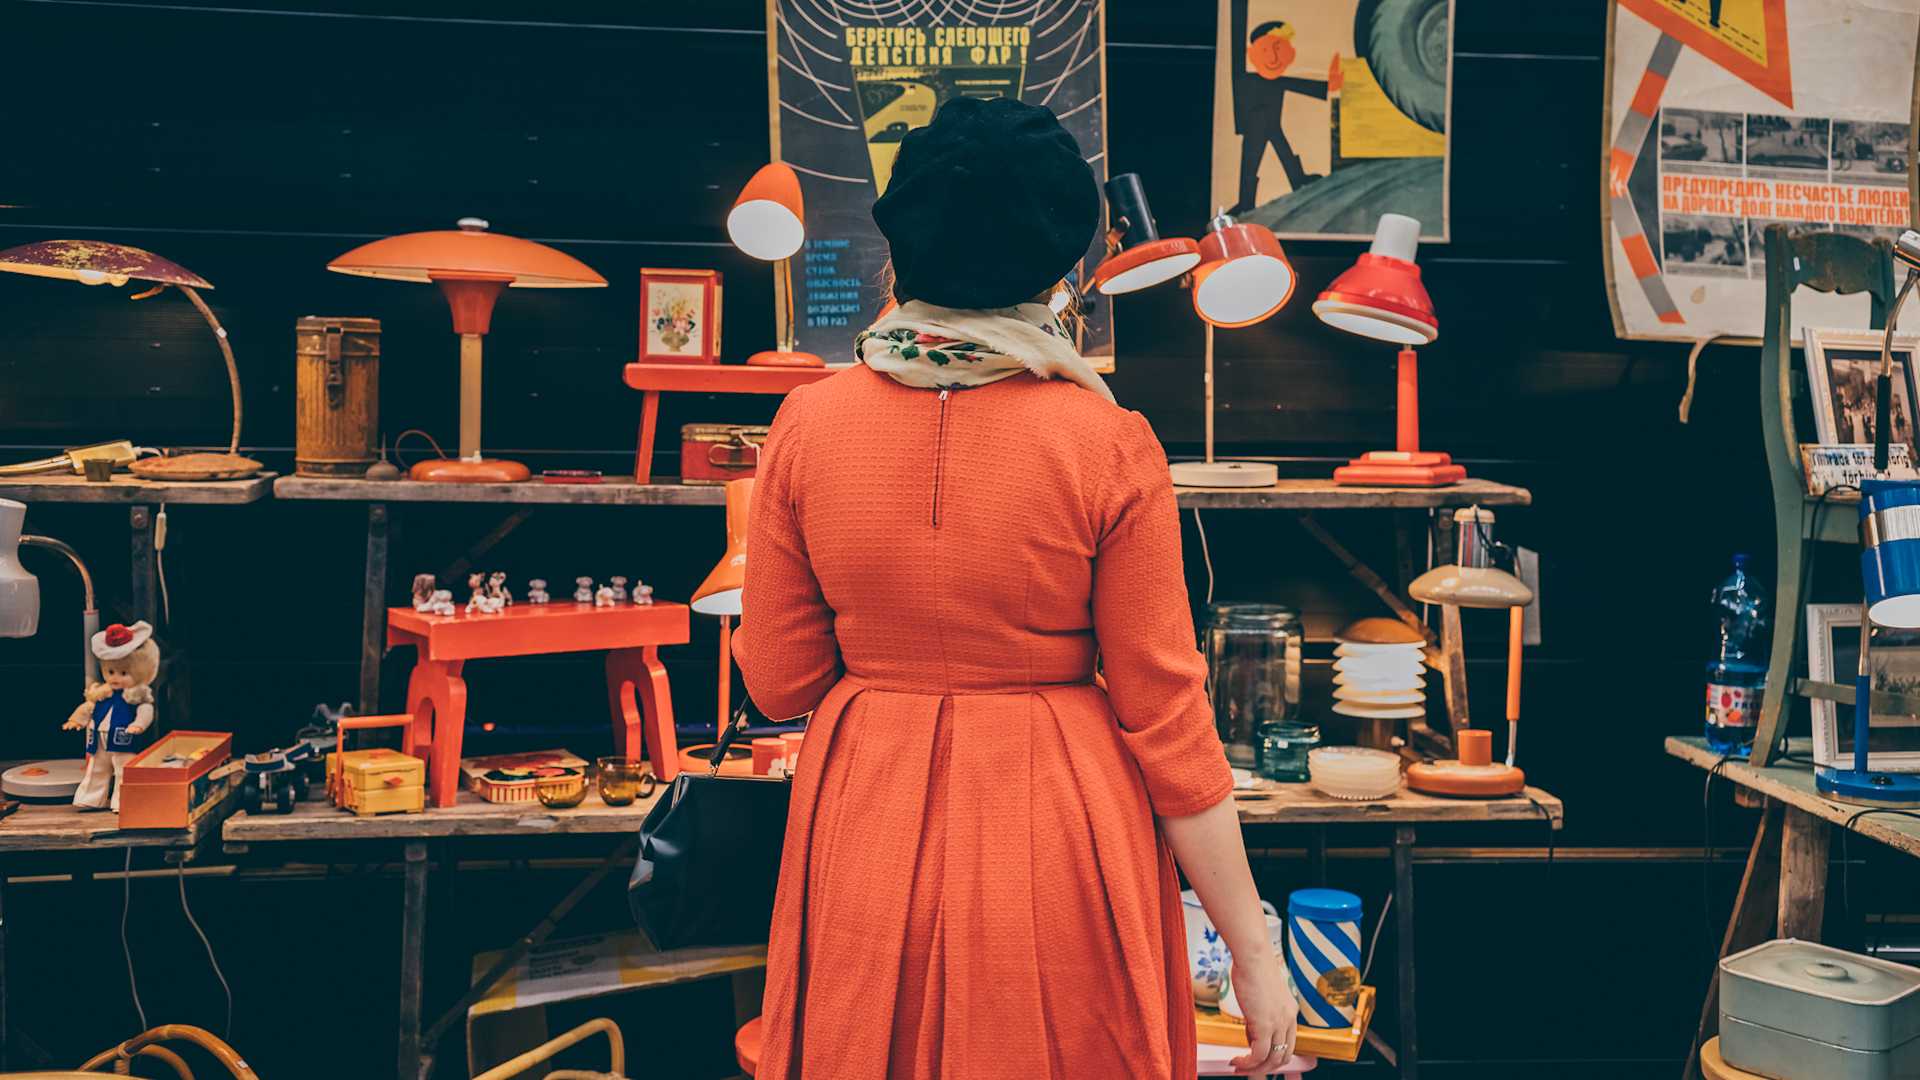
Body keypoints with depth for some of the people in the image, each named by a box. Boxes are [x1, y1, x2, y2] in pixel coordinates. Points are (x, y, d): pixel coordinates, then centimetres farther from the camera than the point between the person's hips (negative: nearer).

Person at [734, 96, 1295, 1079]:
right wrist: (1251, 946, -2)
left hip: (868, 825, 2)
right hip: (1053, 842, -2)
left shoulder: (808, 426, -8)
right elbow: (1167, 719, -11)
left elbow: (779, 684, -1)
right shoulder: (1107, 445, -14)